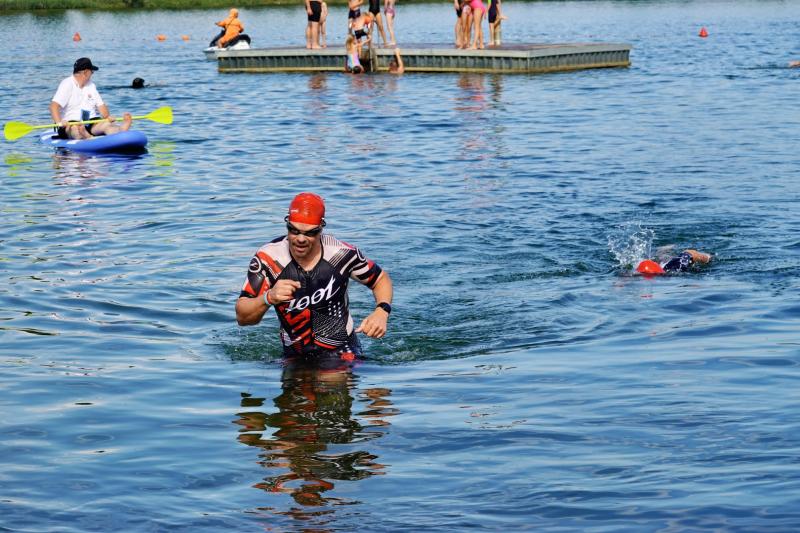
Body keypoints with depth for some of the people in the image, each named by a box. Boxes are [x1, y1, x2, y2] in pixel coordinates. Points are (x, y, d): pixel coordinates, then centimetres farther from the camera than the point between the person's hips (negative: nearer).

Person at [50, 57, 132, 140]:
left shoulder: (90, 85, 18)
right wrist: (59, 122, -35)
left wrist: (107, 116, -9)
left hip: (91, 122, 6)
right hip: (71, 122, -6)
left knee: (107, 124, -24)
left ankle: (121, 129, -58)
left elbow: (100, 105, 13)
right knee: (75, 128, -40)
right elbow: (54, 105, -17)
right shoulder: (67, 84, -5)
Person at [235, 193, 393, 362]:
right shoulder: (268, 258, -13)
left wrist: (382, 312, -13)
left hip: (342, 353, -3)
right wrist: (269, 298, -35)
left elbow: (381, 278, 8)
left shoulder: (342, 253, -11)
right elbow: (242, 318, -14)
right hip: (295, 356, 3)